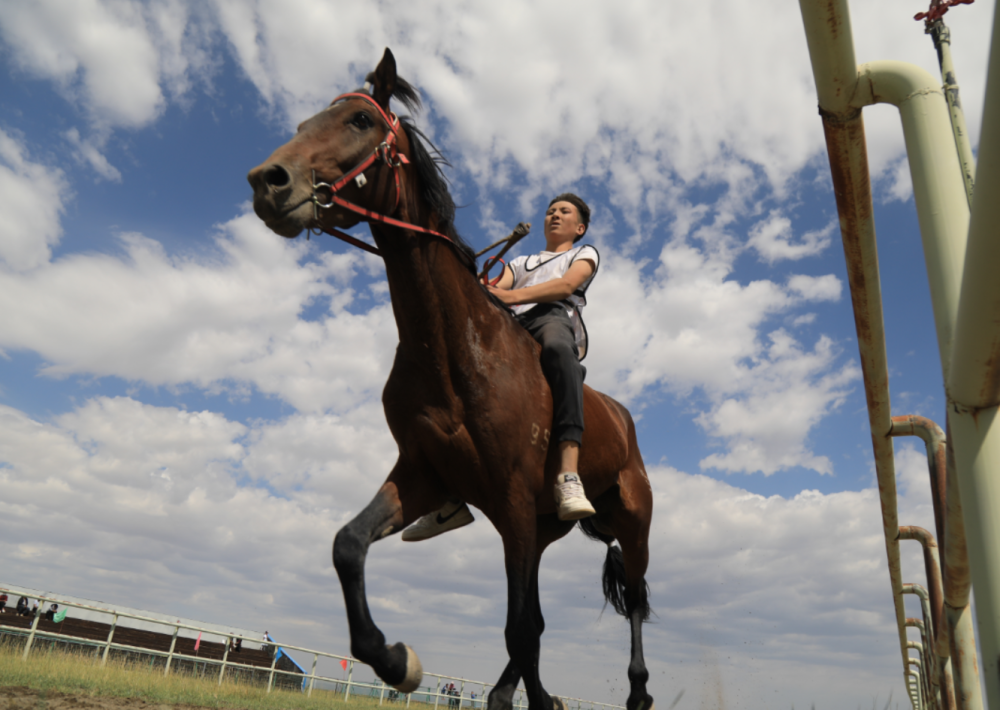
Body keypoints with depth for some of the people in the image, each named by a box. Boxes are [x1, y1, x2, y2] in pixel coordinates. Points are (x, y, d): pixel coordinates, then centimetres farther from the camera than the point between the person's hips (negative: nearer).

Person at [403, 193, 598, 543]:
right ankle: (449, 498, -18)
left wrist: (512, 296, -15)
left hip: (554, 317, -5)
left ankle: (569, 475, -56)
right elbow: (497, 288, 17)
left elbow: (567, 285, 2)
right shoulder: (521, 262, 39)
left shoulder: (585, 253, 27)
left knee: (557, 348, -42)